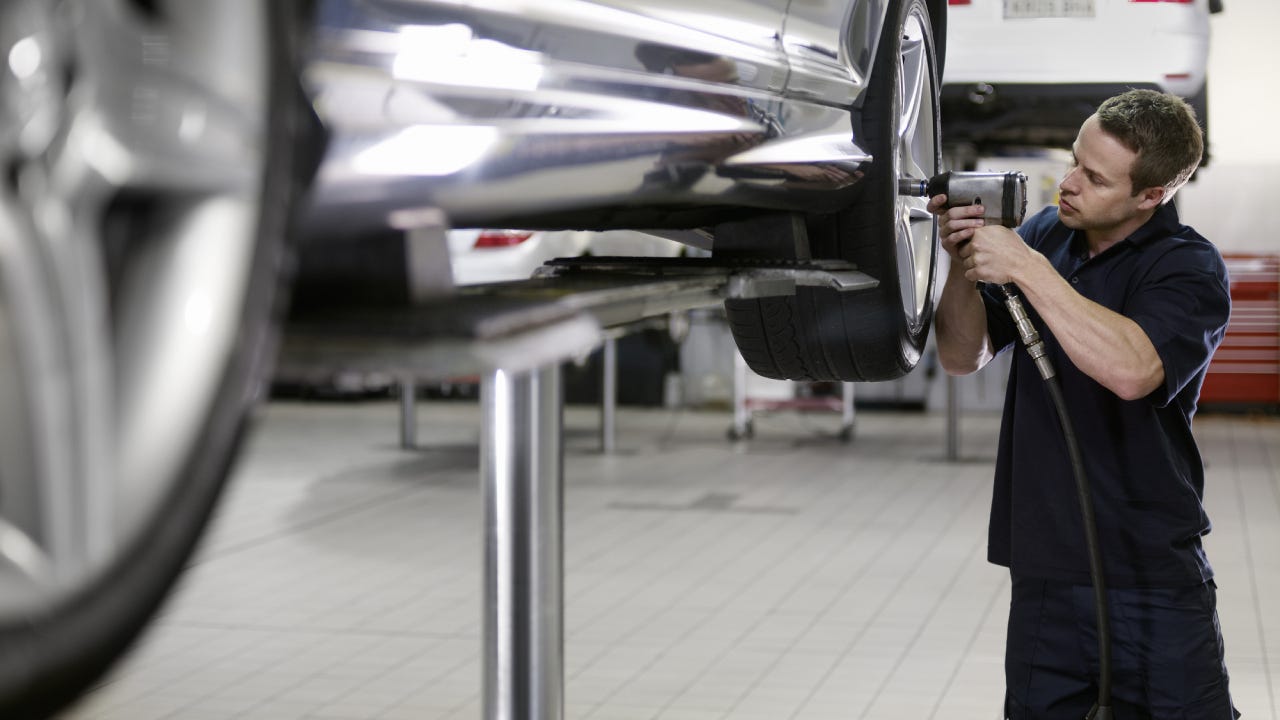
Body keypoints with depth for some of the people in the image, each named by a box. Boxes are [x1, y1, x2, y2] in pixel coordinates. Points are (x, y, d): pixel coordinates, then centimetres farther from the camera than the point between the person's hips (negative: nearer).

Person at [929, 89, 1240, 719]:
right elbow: (963, 356, 9)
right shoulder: (1046, 233, 7)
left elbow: (1131, 369, -29)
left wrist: (1027, 269, -25)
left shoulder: (1189, 268, -10)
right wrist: (963, 264, -10)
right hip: (1044, 573, 5)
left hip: (1152, 579, -5)